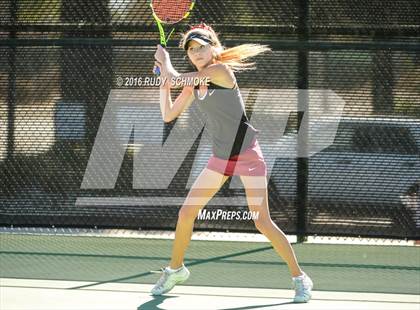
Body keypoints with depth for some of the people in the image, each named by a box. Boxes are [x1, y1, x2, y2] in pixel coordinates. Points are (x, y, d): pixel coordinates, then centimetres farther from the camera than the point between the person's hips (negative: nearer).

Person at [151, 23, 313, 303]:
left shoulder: (221, 70, -14)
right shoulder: (193, 84, 8)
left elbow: (174, 78, -13)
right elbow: (168, 115, 12)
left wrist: (165, 63, 7)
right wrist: (163, 75, 7)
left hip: (247, 154, -7)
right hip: (220, 157, 7)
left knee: (262, 221, -12)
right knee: (186, 213, 4)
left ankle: (299, 277, -1)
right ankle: (176, 269, 25)